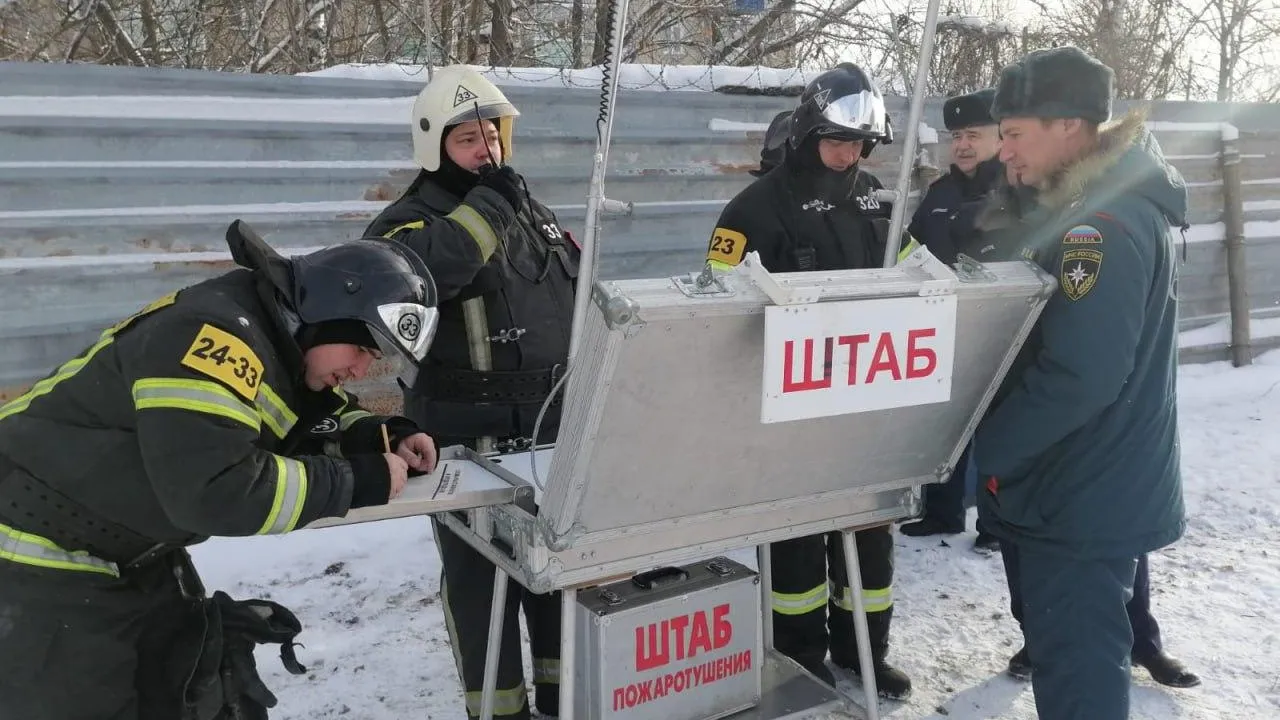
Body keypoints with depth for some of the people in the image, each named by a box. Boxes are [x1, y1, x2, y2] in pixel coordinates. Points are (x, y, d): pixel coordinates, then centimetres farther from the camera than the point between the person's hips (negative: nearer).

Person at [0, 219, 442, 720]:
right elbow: (213, 490, -34)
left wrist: (383, 440, -5)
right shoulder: (218, 332, -28)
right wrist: (356, 483, -26)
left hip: (131, 556, 9)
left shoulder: (283, 346, 1)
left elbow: (311, 426, 15)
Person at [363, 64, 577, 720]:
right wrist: (487, 204, -24)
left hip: (554, 428, 6)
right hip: (469, 441, -6)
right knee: (481, 578, 5)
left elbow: (580, 301, 19)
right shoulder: (411, 219, -8)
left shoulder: (532, 211, 12)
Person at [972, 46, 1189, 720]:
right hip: (1090, 489, 10)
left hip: (1080, 501, -10)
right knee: (1074, 653, 24)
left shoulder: (1102, 223, -23)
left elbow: (1078, 377, -29)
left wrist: (984, 447, -16)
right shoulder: (1103, 204, 10)